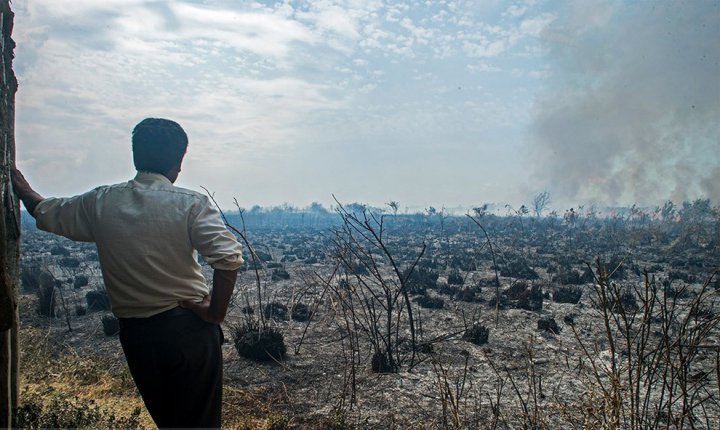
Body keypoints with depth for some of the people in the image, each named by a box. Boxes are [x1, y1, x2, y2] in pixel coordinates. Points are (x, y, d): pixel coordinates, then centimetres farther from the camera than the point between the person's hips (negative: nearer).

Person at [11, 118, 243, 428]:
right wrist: (216, 313, -10)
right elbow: (229, 259, -25)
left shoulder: (101, 203, -1)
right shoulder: (191, 205, -13)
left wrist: (20, 186, 39)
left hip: (135, 333, 4)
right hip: (188, 327, -4)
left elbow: (45, 213, 18)